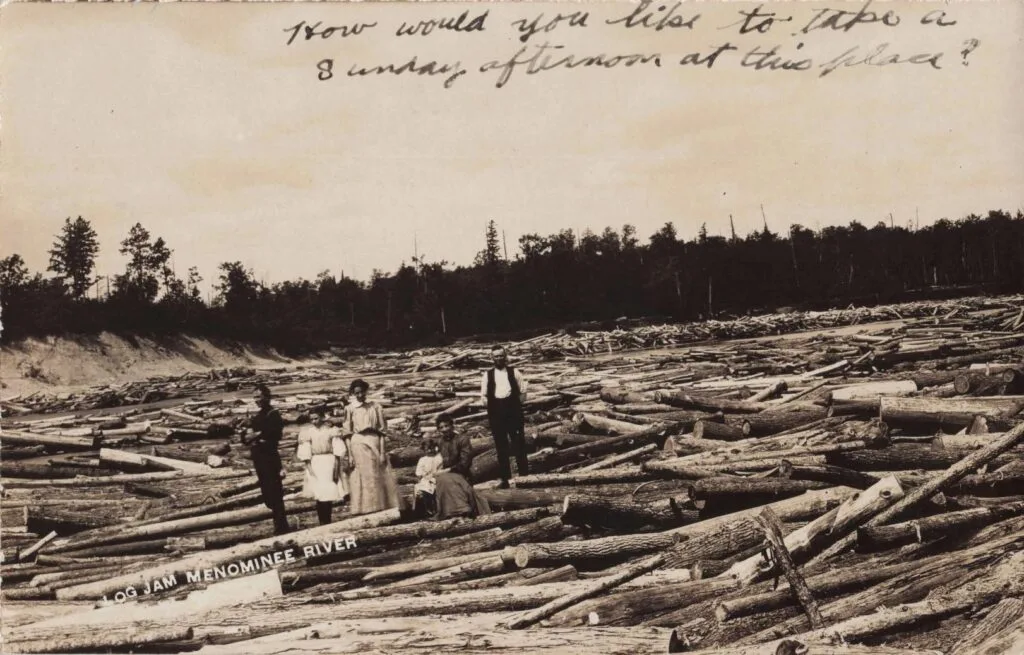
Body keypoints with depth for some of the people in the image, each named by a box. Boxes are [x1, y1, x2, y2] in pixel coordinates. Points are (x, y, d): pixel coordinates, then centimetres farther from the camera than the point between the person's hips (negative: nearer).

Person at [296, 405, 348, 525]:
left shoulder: (331, 429, -1)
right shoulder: (307, 431, 0)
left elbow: (337, 449, -2)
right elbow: (305, 452, -2)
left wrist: (337, 465, -8)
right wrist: (308, 466, -10)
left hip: (330, 461, 0)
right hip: (315, 463, 0)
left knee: (329, 493, 3)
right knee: (320, 495, -5)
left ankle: (327, 523, 13)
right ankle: (323, 523, 1)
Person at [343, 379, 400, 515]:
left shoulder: (375, 407, 8)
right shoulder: (350, 409, 4)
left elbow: (381, 431, 6)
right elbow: (348, 434, 3)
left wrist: (382, 452, -3)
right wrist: (350, 455, -5)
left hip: (375, 443, 2)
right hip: (358, 444, -2)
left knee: (381, 480, 0)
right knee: (363, 480, -3)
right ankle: (365, 515, -3)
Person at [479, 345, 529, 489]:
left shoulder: (514, 372, 5)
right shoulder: (488, 375, 8)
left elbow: (523, 392, 7)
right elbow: (484, 395, 12)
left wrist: (517, 404, 0)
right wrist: (491, 407, 2)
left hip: (513, 411, -1)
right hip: (495, 412, 1)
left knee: (518, 443, 0)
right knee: (501, 446, 4)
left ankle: (524, 475, 6)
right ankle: (505, 478, 9)